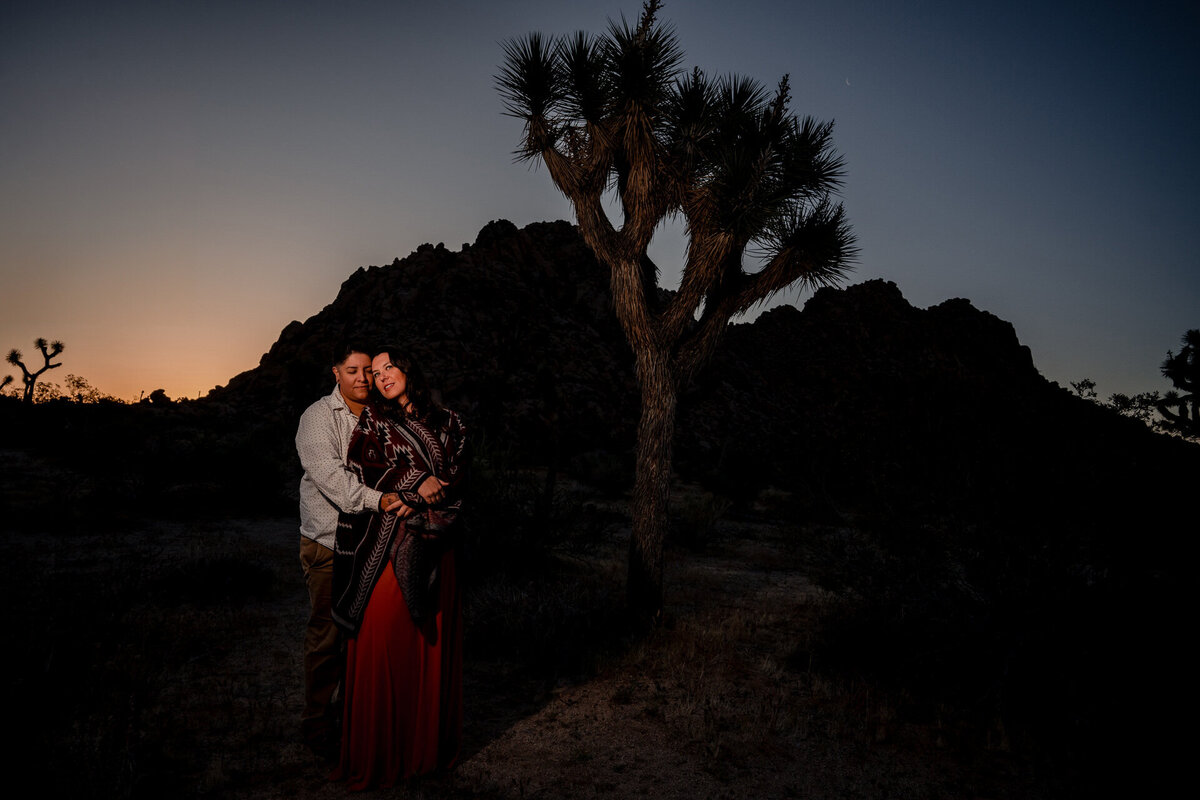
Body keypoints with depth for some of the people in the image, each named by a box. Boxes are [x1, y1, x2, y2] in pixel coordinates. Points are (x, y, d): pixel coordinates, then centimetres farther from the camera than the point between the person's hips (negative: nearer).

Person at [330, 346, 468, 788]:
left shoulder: (447, 423, 11)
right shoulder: (374, 417, 7)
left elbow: (458, 476, 6)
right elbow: (361, 470, -4)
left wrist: (424, 497, -9)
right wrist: (415, 487, -10)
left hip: (434, 546, 2)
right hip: (389, 545, -2)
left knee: (433, 644, 6)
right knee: (384, 640, -5)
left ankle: (430, 743, 19)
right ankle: (380, 755, 7)